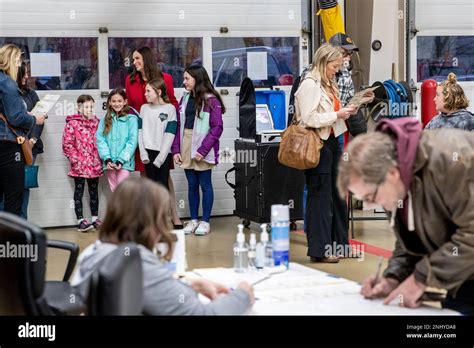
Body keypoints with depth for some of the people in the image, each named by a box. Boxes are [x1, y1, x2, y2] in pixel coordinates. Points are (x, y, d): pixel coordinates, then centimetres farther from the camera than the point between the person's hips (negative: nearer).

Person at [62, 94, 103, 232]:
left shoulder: (96, 122, 9)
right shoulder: (72, 123, -6)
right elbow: (67, 144, -9)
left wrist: (101, 158, 6)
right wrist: (75, 159, -14)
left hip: (95, 164, 5)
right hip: (79, 165, -5)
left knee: (94, 191, 12)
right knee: (79, 192, 2)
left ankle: (95, 218, 20)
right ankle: (81, 221, 5)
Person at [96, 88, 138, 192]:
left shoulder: (131, 119, -1)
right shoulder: (105, 120, 11)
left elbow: (132, 141, -7)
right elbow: (100, 139, 3)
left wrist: (121, 160, -14)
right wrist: (107, 158, -11)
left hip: (124, 163, -4)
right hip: (109, 163, 4)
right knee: (114, 191, 10)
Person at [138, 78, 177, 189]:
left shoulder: (170, 109, -2)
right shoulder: (144, 108, 11)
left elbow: (170, 135, -7)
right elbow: (141, 132, 6)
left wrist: (159, 158, -13)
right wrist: (143, 153, -6)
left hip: (164, 153, -3)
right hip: (148, 152, 3)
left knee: (162, 185, -2)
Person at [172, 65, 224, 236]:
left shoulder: (211, 100, -8)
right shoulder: (185, 99, 10)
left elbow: (217, 127, -12)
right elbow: (178, 125, 11)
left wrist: (203, 149, -18)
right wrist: (176, 149, 2)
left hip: (202, 149, -6)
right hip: (186, 146, 6)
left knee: (205, 185, 3)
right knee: (192, 185, 11)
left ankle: (205, 221, 11)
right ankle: (193, 220, 19)